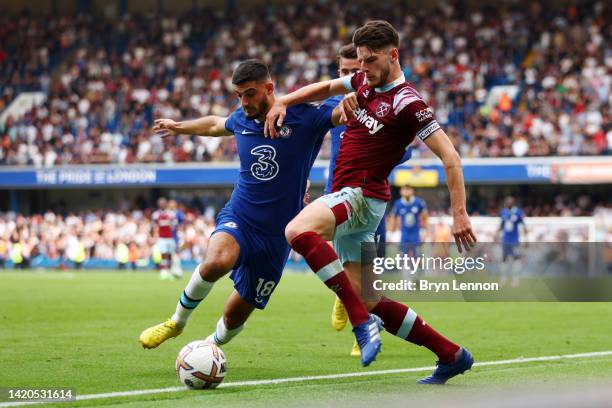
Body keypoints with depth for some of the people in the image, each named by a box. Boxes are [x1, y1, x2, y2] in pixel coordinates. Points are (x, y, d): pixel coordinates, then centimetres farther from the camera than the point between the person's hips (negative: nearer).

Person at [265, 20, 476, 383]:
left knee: (298, 231, -34)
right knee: (370, 300, 7)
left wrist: (460, 214, -21)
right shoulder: (365, 82, 12)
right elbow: (326, 88, 31)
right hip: (347, 196, 9)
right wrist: (282, 102, 15)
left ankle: (362, 322, -34)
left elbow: (450, 157, -14)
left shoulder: (407, 102, -12)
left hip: (362, 196, -9)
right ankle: (451, 355, 14)